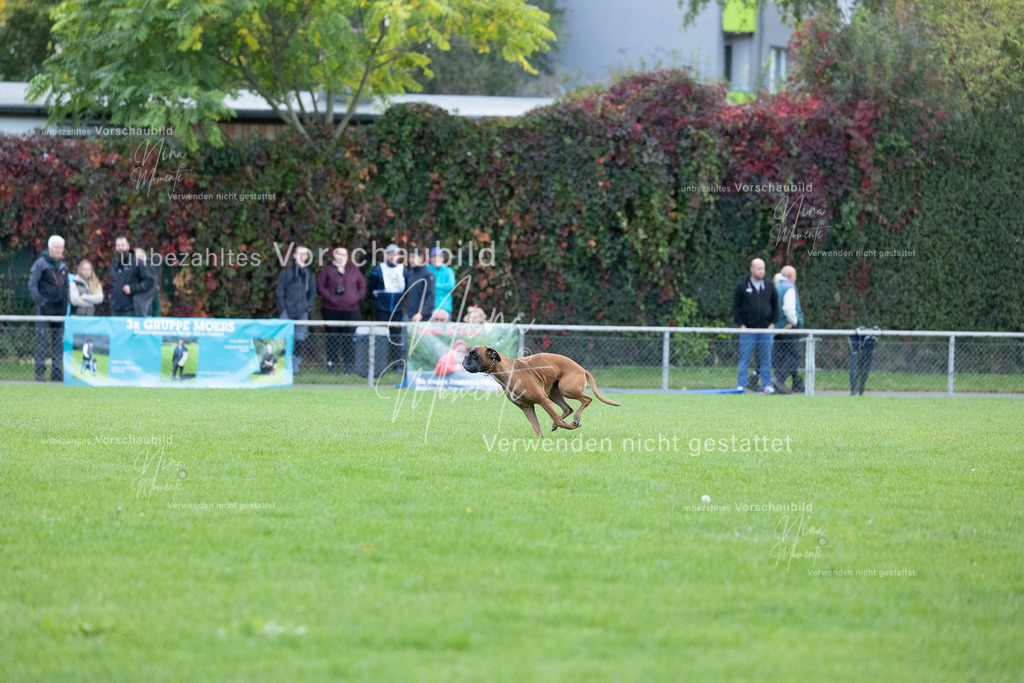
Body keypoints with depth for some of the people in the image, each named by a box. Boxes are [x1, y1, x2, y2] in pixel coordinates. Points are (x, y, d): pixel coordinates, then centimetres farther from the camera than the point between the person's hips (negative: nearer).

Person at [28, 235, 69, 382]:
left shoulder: (63, 265, 16)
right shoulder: (41, 263, -3)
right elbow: (32, 284, -6)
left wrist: (67, 299, 12)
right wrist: (39, 300, -16)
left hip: (60, 308, 6)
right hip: (45, 308, -6)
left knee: (59, 341, 6)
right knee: (43, 340, -8)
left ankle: (57, 372, 9)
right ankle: (40, 373, -7)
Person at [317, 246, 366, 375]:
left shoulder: (353, 271, 11)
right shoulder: (328, 271, 4)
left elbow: (362, 285, 15)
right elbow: (320, 286, 2)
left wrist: (358, 297, -1)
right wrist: (329, 296, -12)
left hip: (351, 310, 1)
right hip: (331, 310, -1)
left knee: (349, 338, -2)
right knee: (333, 338, 2)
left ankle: (349, 365, 2)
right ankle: (331, 364, 9)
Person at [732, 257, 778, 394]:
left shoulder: (769, 287, 10)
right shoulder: (742, 286, 2)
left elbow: (775, 305, 14)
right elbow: (736, 307, 2)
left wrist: (773, 323, 3)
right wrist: (741, 324, -6)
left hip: (766, 330, 2)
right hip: (747, 330, -2)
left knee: (766, 359, 3)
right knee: (744, 359, -2)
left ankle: (767, 385, 7)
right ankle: (741, 385, 0)